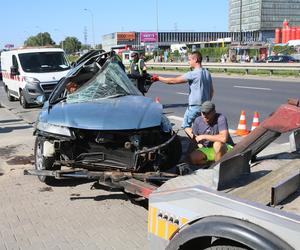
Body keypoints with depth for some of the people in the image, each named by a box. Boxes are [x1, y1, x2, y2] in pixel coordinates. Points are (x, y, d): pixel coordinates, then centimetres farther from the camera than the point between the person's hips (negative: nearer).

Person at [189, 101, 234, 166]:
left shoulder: (221, 119, -22)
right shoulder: (198, 120, -3)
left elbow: (224, 138, -36)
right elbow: (195, 137, 13)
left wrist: (204, 136, -27)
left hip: (225, 149, -4)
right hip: (208, 149, 5)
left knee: (217, 144, -38)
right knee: (193, 157, -22)